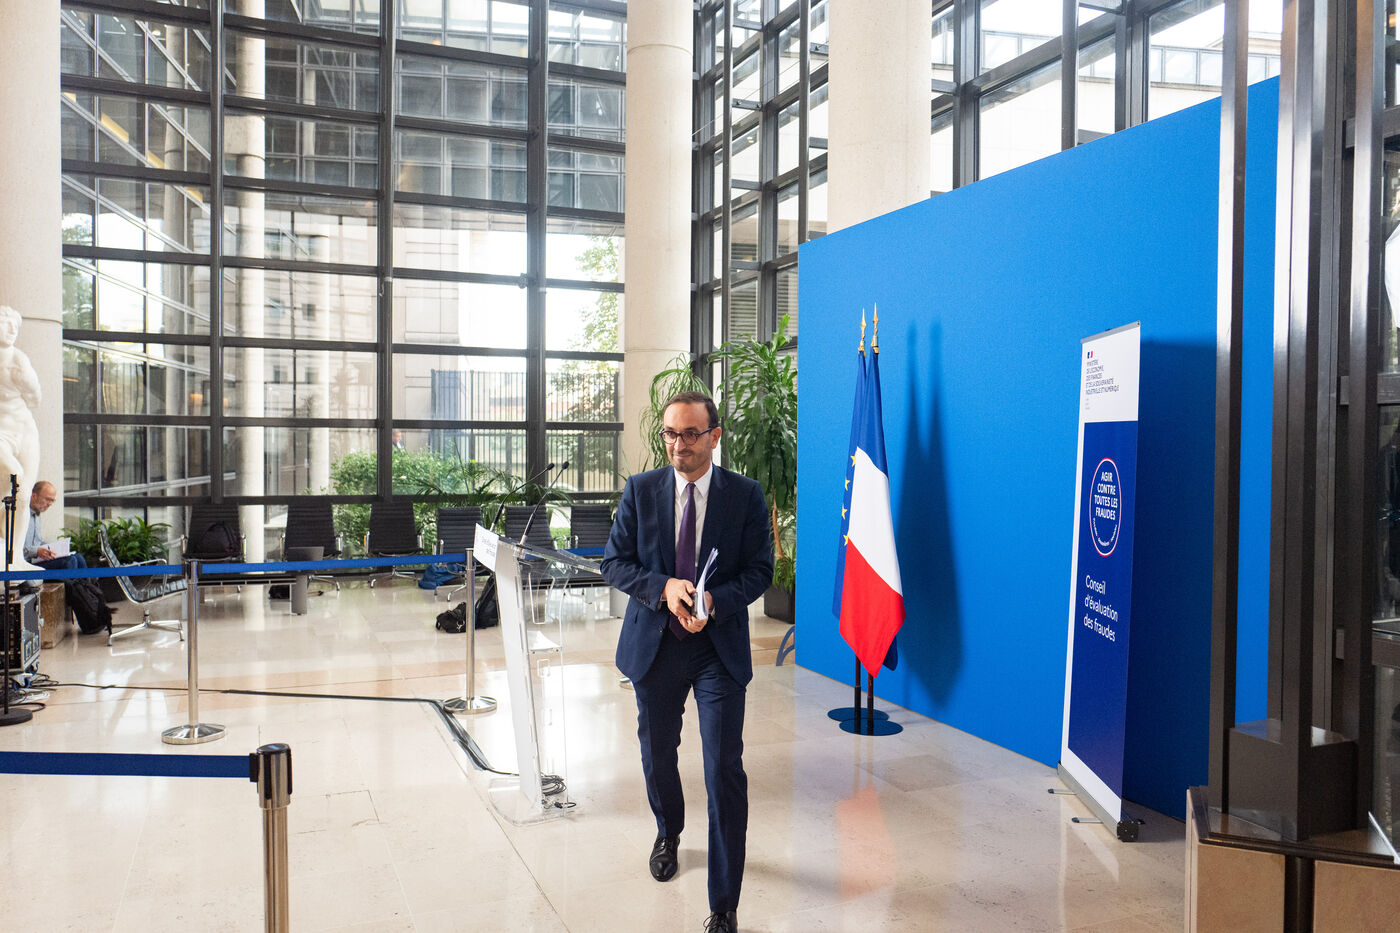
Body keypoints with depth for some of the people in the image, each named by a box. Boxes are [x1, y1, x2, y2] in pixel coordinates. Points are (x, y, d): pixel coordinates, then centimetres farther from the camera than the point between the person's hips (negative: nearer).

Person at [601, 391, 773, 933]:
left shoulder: (745, 495, -4)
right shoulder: (640, 490, -1)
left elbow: (760, 570, -3)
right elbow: (614, 563, -1)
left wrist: (714, 600, -21)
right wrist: (664, 587, -19)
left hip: (719, 646, -2)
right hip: (654, 644, 3)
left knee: (725, 771, -5)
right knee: (657, 754, 20)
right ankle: (668, 833, 51)